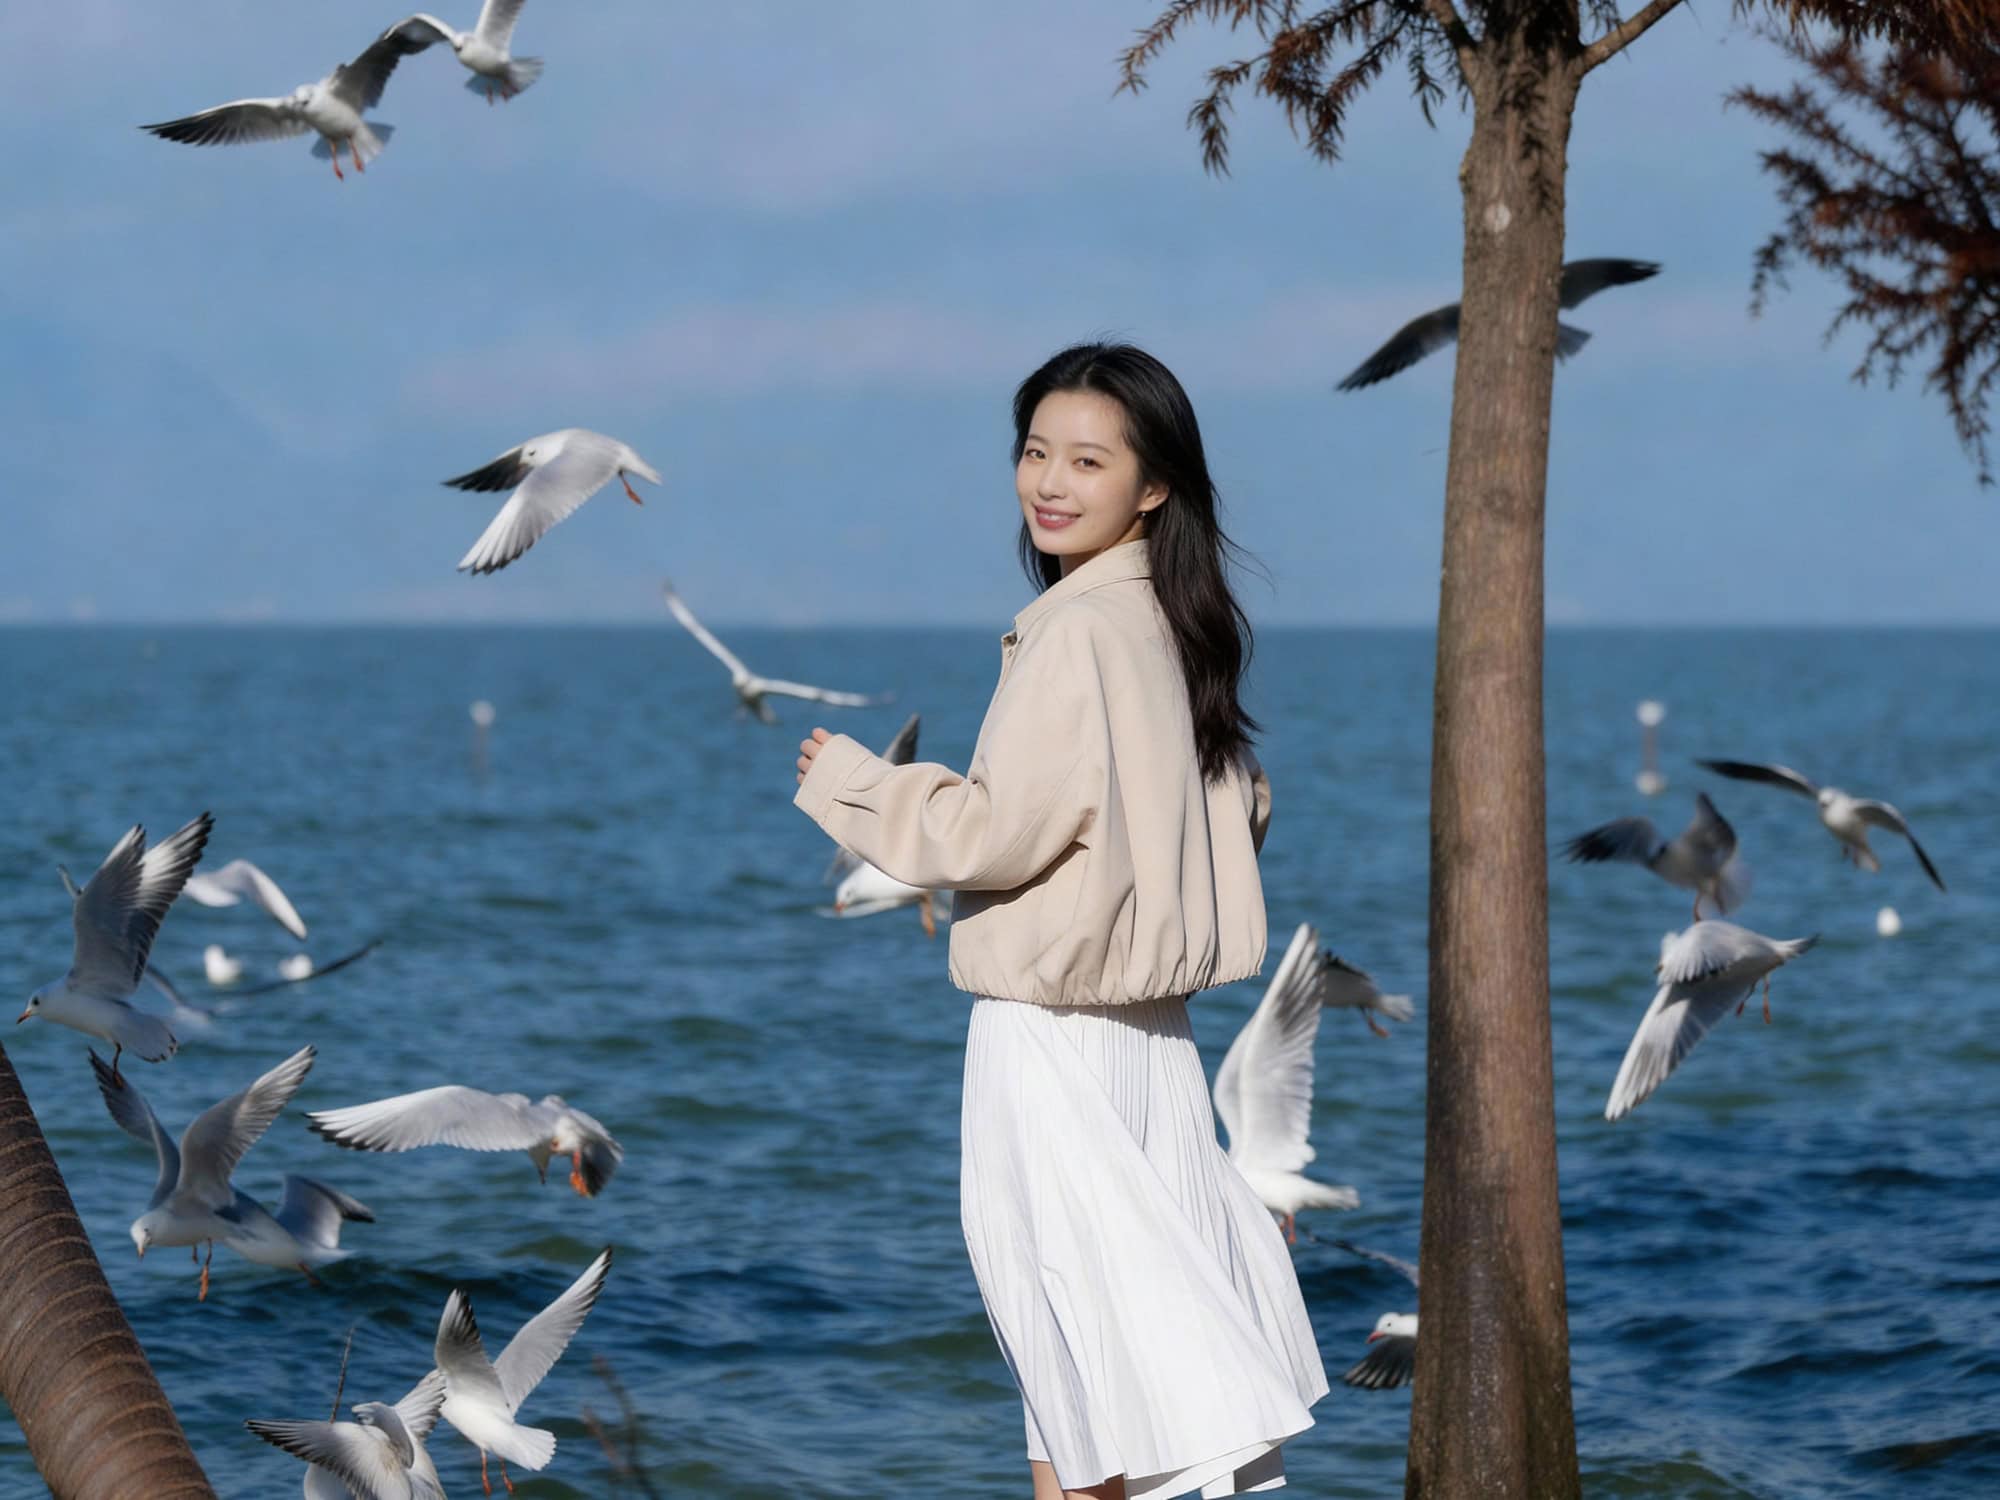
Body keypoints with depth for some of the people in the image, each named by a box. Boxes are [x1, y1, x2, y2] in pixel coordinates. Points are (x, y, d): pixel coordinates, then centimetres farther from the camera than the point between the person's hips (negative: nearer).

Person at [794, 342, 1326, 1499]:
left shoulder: (1078, 630, -17)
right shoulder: (1173, 624, 9)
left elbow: (1003, 830, -19)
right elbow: (1241, 807, 18)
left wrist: (851, 783, -6)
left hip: (1052, 1034, -9)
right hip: (1149, 1023, 9)